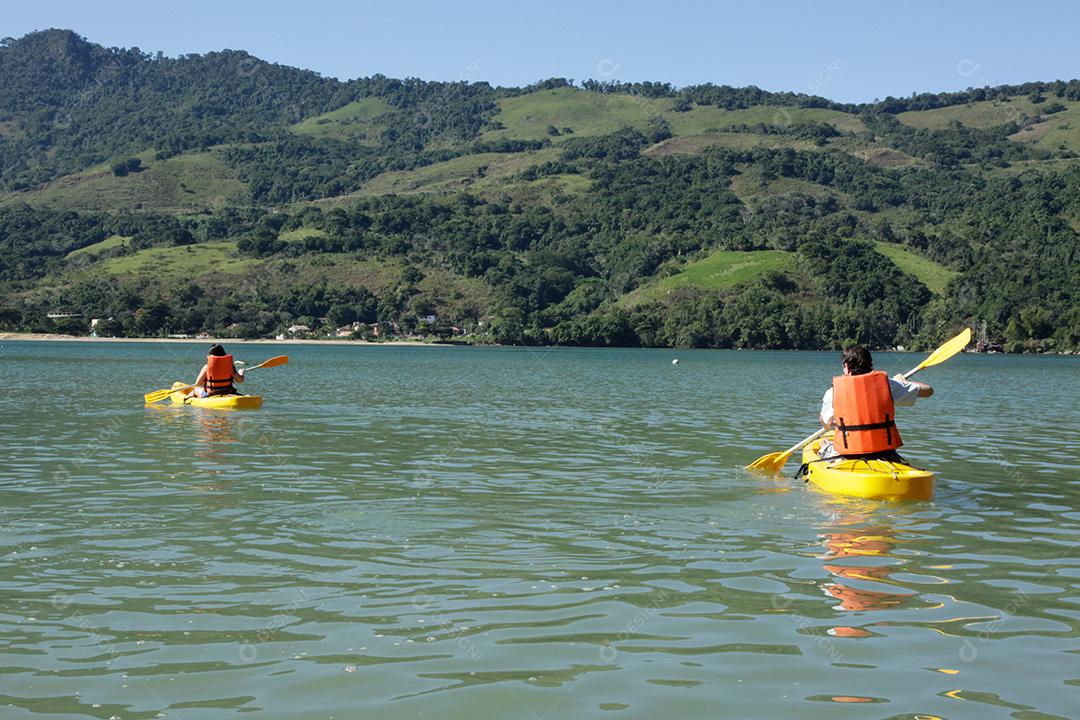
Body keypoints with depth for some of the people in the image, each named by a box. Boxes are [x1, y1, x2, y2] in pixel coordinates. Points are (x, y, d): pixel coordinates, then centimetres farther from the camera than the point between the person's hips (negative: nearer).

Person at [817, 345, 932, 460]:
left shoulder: (832, 392, -6)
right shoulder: (885, 384, -3)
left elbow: (825, 424, 9)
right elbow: (927, 390, 6)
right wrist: (903, 382, 27)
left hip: (847, 454, -1)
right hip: (884, 453, 1)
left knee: (824, 444, 32)